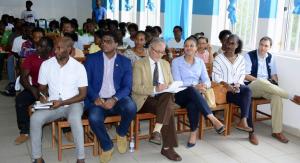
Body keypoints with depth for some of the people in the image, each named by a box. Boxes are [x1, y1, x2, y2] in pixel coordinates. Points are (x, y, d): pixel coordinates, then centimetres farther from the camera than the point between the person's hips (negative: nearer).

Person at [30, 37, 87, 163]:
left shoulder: (79, 67, -8)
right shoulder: (46, 65, 0)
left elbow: (82, 95, -6)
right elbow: (42, 87, 13)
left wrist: (62, 103, -18)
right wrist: (42, 95, -12)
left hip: (73, 104, -3)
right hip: (52, 105, 3)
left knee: (74, 118, -36)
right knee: (35, 118, -26)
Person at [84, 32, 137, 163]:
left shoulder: (125, 62, 6)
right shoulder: (91, 59, 5)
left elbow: (127, 87, -1)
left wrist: (114, 99, -20)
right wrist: (95, 98, -18)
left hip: (116, 99, 1)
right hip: (98, 100, 0)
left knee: (131, 106, -32)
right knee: (94, 118, -32)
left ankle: (121, 133, 3)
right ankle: (107, 146, -2)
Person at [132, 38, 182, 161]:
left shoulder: (165, 64, 16)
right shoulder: (139, 64, -2)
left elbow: (171, 84, 19)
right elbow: (136, 88, -11)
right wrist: (155, 89, -25)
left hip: (164, 98, 5)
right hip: (145, 100, -5)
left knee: (169, 95, -32)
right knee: (168, 108, -31)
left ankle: (157, 131, -31)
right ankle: (167, 147, -28)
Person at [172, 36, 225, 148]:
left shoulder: (200, 62, 14)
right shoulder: (176, 61, 3)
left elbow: (207, 81, 7)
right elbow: (177, 83, -8)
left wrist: (204, 86, -19)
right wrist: (194, 87, -23)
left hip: (195, 94, 2)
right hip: (181, 94, -2)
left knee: (193, 104, -36)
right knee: (192, 91, -38)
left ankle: (194, 133, -26)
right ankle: (213, 119, -41)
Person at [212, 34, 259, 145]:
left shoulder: (241, 58, 15)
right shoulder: (219, 58, 2)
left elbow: (242, 75, 9)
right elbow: (215, 76, -6)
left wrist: (237, 84, -12)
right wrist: (227, 85, -20)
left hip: (237, 86, 4)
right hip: (225, 88, -4)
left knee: (248, 91, -33)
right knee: (247, 101, -27)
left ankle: (243, 121, -38)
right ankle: (251, 132, -26)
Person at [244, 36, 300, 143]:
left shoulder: (270, 57, 12)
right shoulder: (249, 56, -4)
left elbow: (274, 74, 15)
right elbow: (245, 75, -9)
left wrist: (274, 83, -7)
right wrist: (259, 80, -17)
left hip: (267, 87, 4)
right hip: (252, 86, -4)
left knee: (277, 96, -29)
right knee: (261, 81, -39)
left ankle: (277, 131, -24)